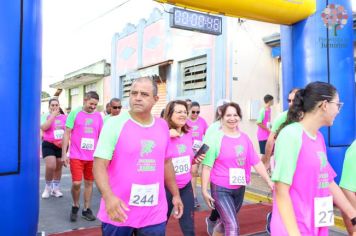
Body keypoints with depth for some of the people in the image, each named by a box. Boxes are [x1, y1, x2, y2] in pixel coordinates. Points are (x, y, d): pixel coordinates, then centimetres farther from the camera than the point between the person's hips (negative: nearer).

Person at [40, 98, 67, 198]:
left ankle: (55, 188, 27)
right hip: (49, 145, -3)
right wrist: (53, 115, -16)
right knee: (50, 166, -17)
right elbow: (44, 127, -19)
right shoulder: (45, 116, 0)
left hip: (61, 146, 3)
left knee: (58, 168, 10)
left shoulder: (64, 117, 8)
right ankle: (48, 187, 9)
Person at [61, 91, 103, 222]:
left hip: (92, 156, 3)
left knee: (89, 183, 10)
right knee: (76, 183, -6)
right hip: (76, 156, -3)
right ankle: (75, 206, 21)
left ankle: (86, 209, 24)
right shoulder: (74, 113, -4)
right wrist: (64, 154, -8)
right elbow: (66, 134, -3)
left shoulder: (98, 116, 6)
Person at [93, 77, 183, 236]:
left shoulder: (162, 126, 4)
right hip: (119, 212, -3)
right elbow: (100, 165, -13)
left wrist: (175, 194, 18)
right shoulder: (114, 124, -10)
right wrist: (108, 196, -28)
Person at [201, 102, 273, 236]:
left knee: (227, 222, 22)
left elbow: (256, 162, 5)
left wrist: (269, 181, 1)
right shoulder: (215, 138, -13)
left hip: (240, 188, 6)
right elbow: (207, 166, -13)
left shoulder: (245, 138, 1)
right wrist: (204, 191, -14)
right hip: (221, 189, -5)